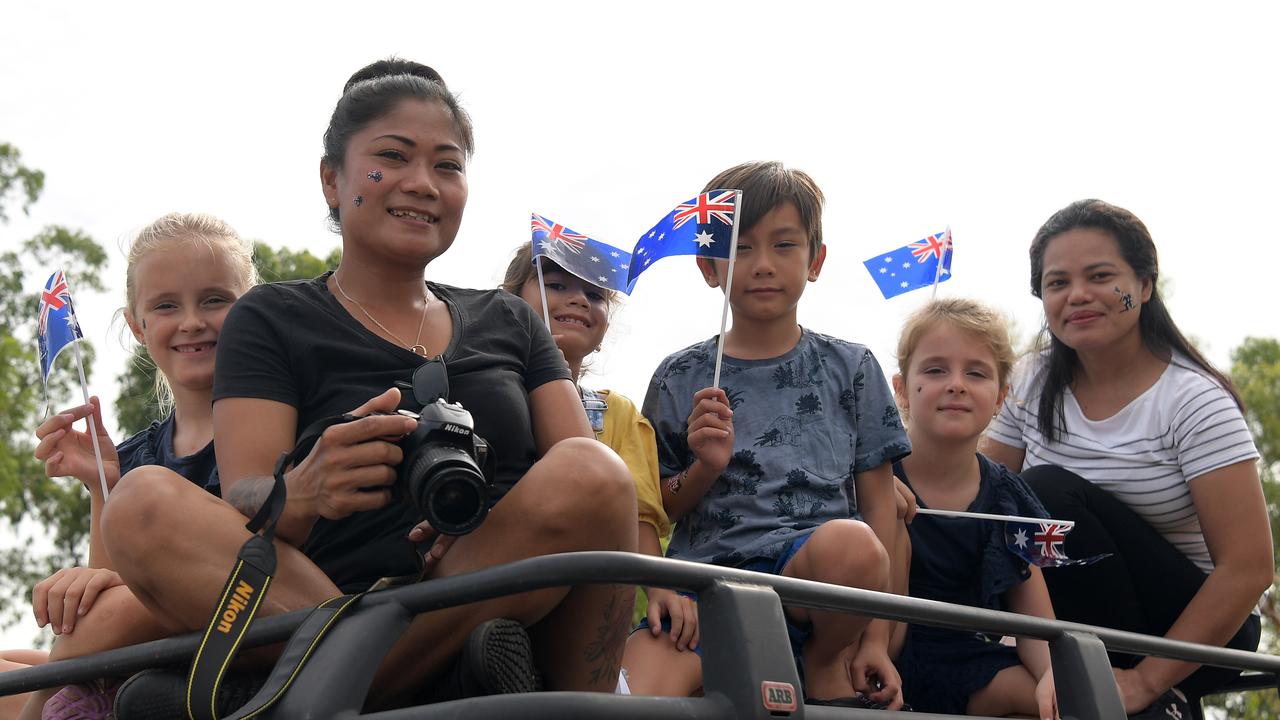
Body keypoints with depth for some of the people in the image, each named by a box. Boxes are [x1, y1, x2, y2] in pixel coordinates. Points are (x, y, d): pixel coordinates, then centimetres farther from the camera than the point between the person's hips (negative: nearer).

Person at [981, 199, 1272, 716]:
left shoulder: (1194, 401, -15)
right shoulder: (1031, 385, 2)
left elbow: (1249, 568, -19)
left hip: (1197, 633, -5)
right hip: (1085, 616, 5)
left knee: (1048, 494, -25)